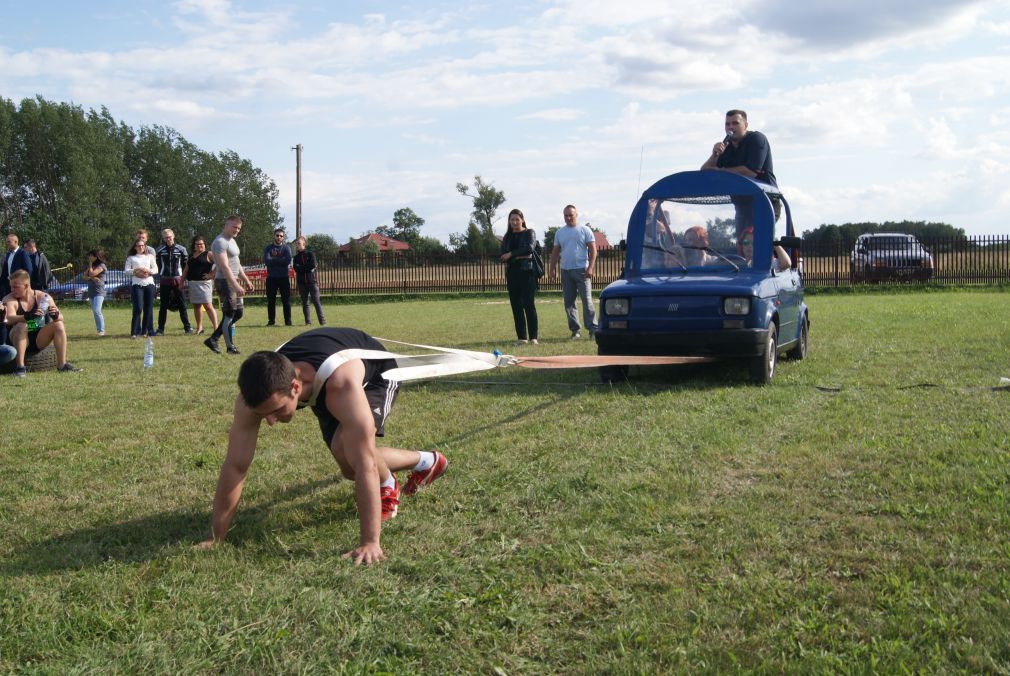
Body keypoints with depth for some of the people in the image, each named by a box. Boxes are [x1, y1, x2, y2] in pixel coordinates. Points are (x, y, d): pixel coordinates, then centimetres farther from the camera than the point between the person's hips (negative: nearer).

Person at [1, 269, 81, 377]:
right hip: (19, 342, -3)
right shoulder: (9, 299, -8)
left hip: (39, 341, 3)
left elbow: (61, 318, -6)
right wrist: (27, 317, -45)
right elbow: (9, 320, -27)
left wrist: (56, 315, -30)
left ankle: (62, 365, -19)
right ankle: (20, 367, -29)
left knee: (58, 325, -17)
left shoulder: (43, 297, -1)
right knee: (21, 326, -31)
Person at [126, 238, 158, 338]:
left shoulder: (150, 256, 20)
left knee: (148, 309, 0)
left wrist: (147, 271, -9)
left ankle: (145, 331, 8)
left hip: (149, 283, 3)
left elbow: (156, 269, 9)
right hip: (137, 284, -3)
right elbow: (127, 271, 4)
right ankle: (135, 332, -12)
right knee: (138, 308, -14)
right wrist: (135, 271, -14)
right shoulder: (131, 258, 14)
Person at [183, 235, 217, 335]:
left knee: (208, 305, -12)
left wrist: (212, 274, -14)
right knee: (196, 306, 11)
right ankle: (199, 328, 19)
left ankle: (215, 327, -13)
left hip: (204, 283, -7)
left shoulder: (208, 254, -3)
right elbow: (186, 270, 21)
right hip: (192, 283, 7)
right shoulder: (191, 256, 17)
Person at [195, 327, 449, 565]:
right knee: (349, 467, 9)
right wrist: (216, 537, -28)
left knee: (344, 447, -30)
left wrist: (369, 542, -50)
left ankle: (387, 486, 4)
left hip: (376, 372, -5)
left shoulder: (340, 384, -50)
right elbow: (235, 465, -30)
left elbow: (365, 464, -49)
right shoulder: (258, 392, -36)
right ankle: (427, 462, 35)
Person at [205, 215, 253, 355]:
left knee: (238, 313, 11)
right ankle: (230, 347, 5)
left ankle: (212, 339, 15)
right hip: (224, 282, -10)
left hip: (233, 281, 10)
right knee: (229, 314, -5)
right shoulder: (220, 242, -15)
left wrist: (246, 280, 23)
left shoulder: (232, 241, 17)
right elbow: (224, 267, -23)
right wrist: (236, 286, -29)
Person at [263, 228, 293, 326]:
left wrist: (273, 260, -11)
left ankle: (288, 321, 4)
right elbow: (266, 261, -11)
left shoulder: (286, 248, 3)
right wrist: (280, 260, -11)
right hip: (271, 278, 1)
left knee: (286, 300, 0)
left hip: (283, 278, -1)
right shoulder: (268, 248, 5)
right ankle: (271, 321, 11)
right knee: (271, 300, 4)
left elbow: (288, 261, -14)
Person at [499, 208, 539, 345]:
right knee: (516, 305, 4)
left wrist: (511, 254, -11)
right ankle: (521, 337, 9)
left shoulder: (529, 233, 4)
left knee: (529, 304, -9)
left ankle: (533, 336, -7)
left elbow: (530, 248, -14)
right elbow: (503, 255, 3)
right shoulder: (507, 237, 16)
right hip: (512, 273, 5)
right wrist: (519, 256, -11)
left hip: (527, 271, -5)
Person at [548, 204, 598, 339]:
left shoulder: (585, 230, 2)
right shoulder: (559, 232, 14)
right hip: (565, 271, 5)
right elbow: (555, 252, 17)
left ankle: (592, 329, -7)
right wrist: (552, 269, 8)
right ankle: (575, 330, 11)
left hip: (581, 270, -4)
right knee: (568, 302, 5)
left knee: (587, 300, -8)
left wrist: (590, 267, -12)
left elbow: (593, 250, -2)